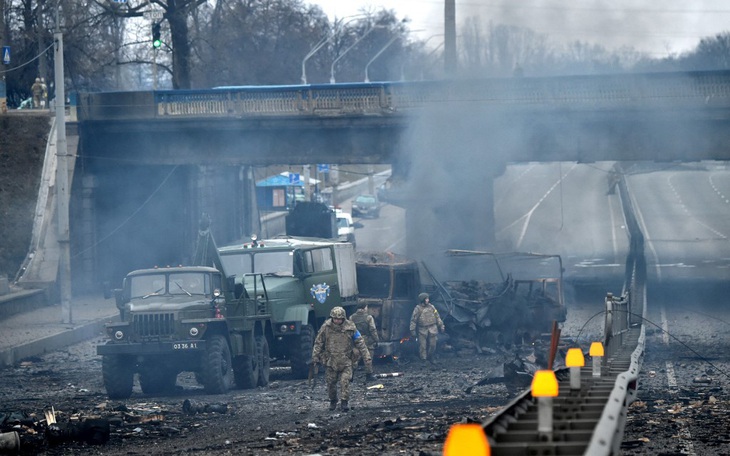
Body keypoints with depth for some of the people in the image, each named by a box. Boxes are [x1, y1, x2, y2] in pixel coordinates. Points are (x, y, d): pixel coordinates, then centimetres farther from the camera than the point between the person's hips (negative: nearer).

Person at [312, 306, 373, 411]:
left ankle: (344, 403, -6)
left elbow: (361, 344, -4)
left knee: (345, 381, -14)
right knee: (330, 383, 8)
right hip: (330, 361, 2)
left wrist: (367, 359, -7)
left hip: (346, 362, -2)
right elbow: (318, 343, 4)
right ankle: (333, 401, 29)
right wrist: (315, 358, 1)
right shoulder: (326, 327, -7)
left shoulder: (350, 328, -10)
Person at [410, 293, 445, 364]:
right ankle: (423, 360, 3)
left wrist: (441, 326, 13)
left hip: (432, 330, 3)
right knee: (422, 346, -4)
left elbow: (437, 317, 15)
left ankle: (430, 358, 23)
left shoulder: (431, 307, 7)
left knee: (432, 345, 4)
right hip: (422, 330, -3)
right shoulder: (418, 309, -5)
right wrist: (412, 330, -6)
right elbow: (413, 320, -3)